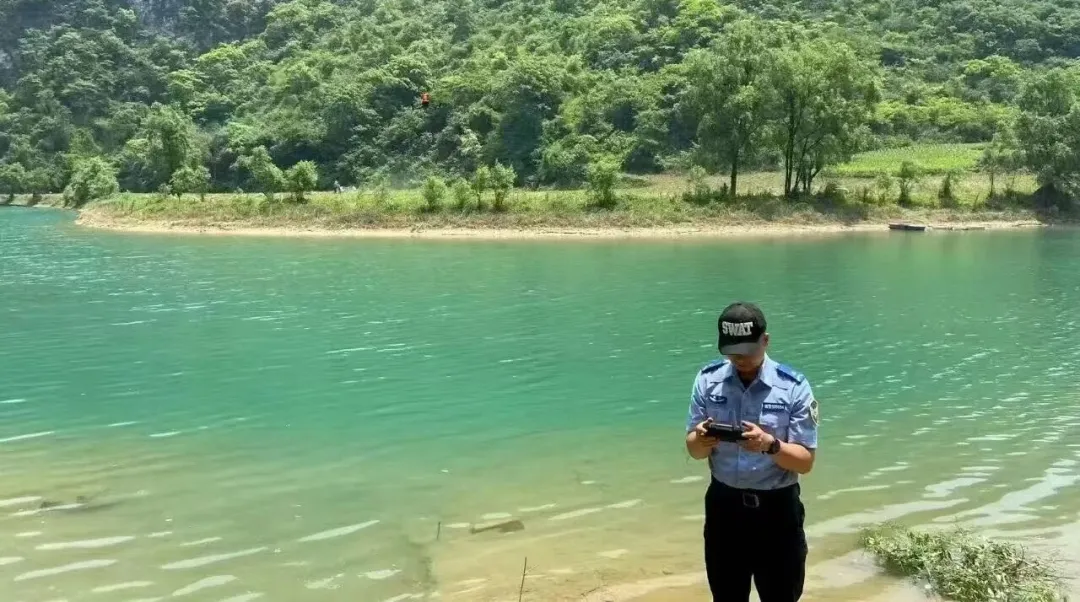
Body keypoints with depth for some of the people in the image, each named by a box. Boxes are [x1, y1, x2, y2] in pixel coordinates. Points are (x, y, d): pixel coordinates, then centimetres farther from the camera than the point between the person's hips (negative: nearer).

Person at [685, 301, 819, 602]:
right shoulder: (707, 380, -3)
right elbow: (693, 450, 1)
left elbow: (805, 461, -10)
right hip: (724, 506, 3)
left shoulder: (794, 387, -12)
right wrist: (701, 440, -22)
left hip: (776, 510, -3)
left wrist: (770, 445, -29)